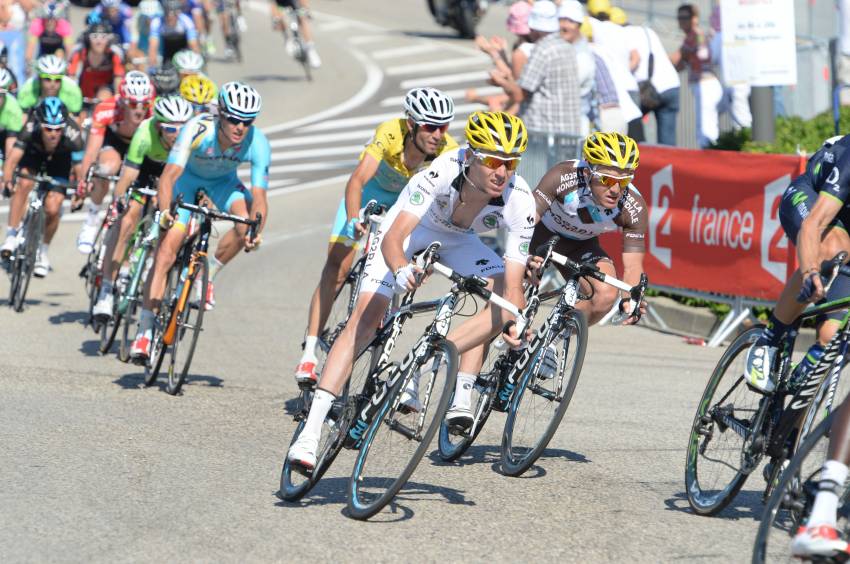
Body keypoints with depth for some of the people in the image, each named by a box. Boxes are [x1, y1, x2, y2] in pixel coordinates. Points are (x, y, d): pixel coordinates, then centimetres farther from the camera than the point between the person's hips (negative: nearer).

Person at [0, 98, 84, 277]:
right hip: (33, 155, 0)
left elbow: (79, 167, -38)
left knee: (52, 209, -13)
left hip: (59, 160, 0)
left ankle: (43, 251, 13)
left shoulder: (72, 135, -38)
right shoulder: (30, 130, -37)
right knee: (24, 183, -30)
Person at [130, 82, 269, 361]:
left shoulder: (258, 144, -30)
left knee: (246, 224, -28)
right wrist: (165, 211, -62)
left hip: (222, 181, 2)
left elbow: (259, 198, -34)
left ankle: (208, 275, -2)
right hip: (187, 177, -2)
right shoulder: (198, 129, -37)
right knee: (167, 250, -15)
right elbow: (168, 177, -44)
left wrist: (255, 232, -53)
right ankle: (145, 330, -10)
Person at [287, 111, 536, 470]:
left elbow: (512, 285, -31)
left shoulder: (520, 202, -32)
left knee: (502, 299, -23)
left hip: (457, 240, 3)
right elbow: (392, 239, -44)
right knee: (366, 318, -18)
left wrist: (515, 323, -50)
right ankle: (310, 431, -20)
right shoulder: (442, 172, -39)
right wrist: (401, 271, -65)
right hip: (407, 229, -3)